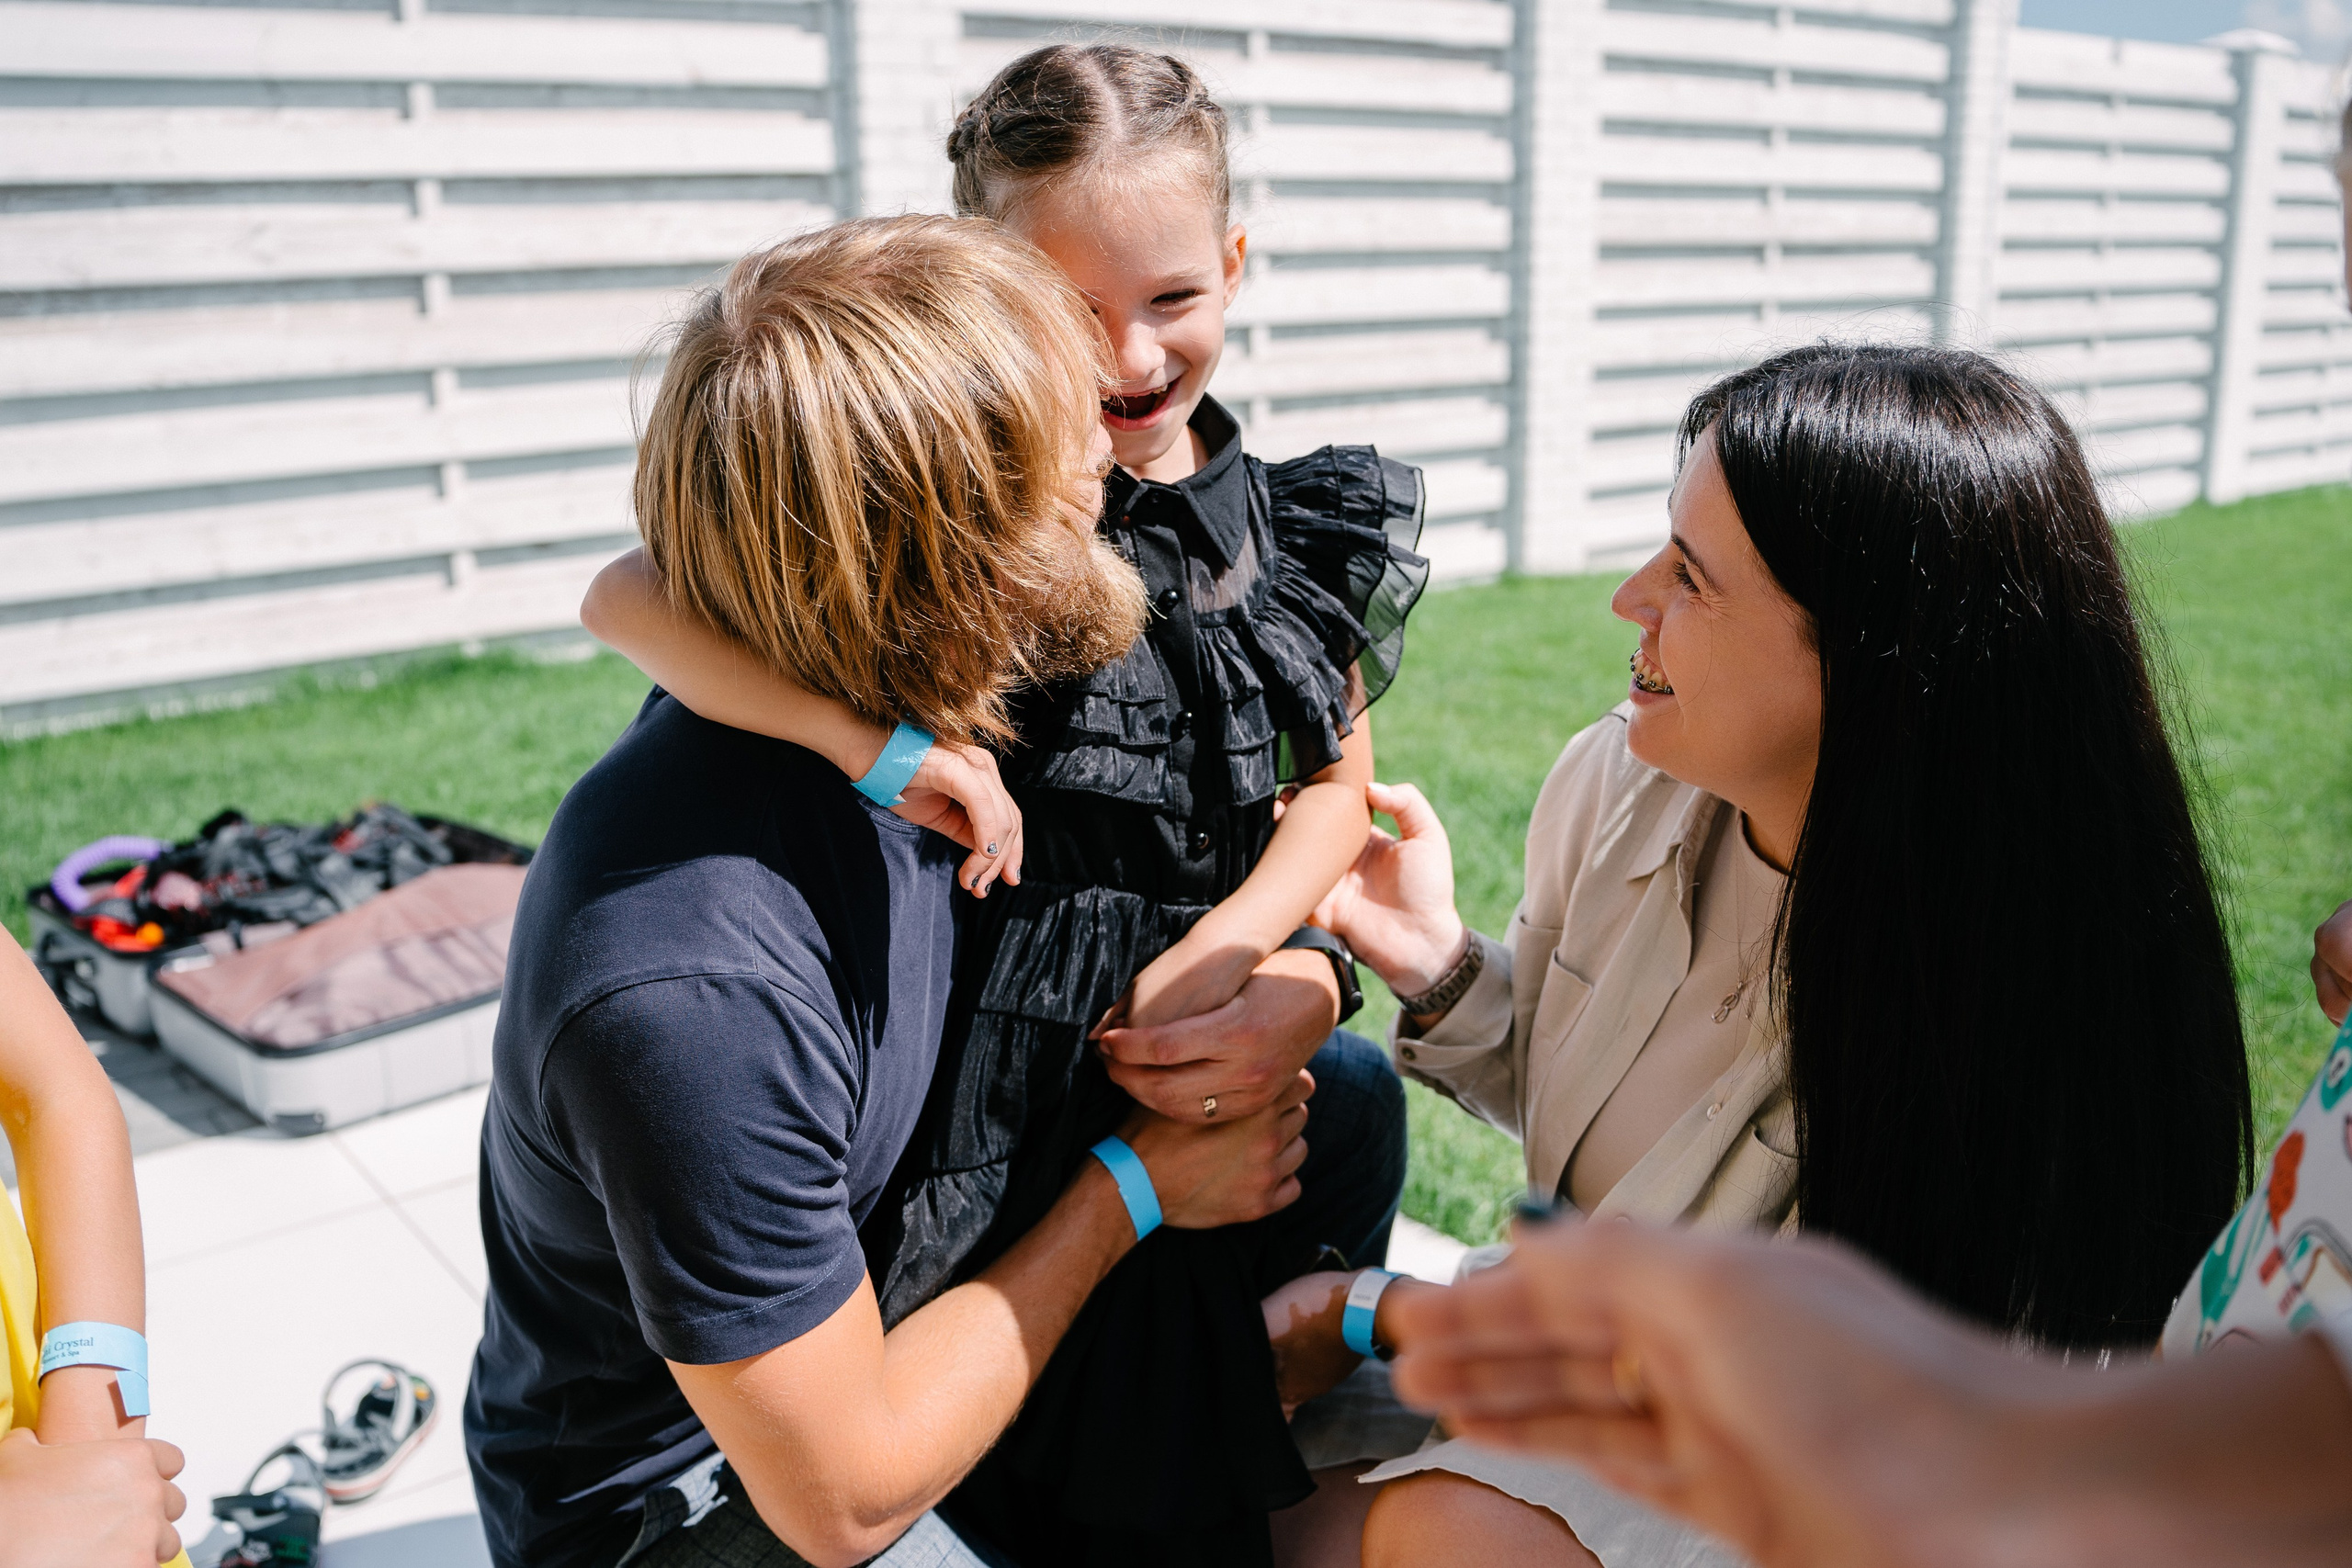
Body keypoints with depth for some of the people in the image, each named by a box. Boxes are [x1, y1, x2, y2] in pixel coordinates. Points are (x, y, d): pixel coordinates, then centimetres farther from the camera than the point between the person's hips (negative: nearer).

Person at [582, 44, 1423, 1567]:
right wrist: (872, 737, -37)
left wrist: (1238, 950, -12)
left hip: (1223, 1001, 4)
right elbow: (631, 597, -23)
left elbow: (1337, 783, 6)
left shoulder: (1296, 528, 0)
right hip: (1026, 1076, -4)